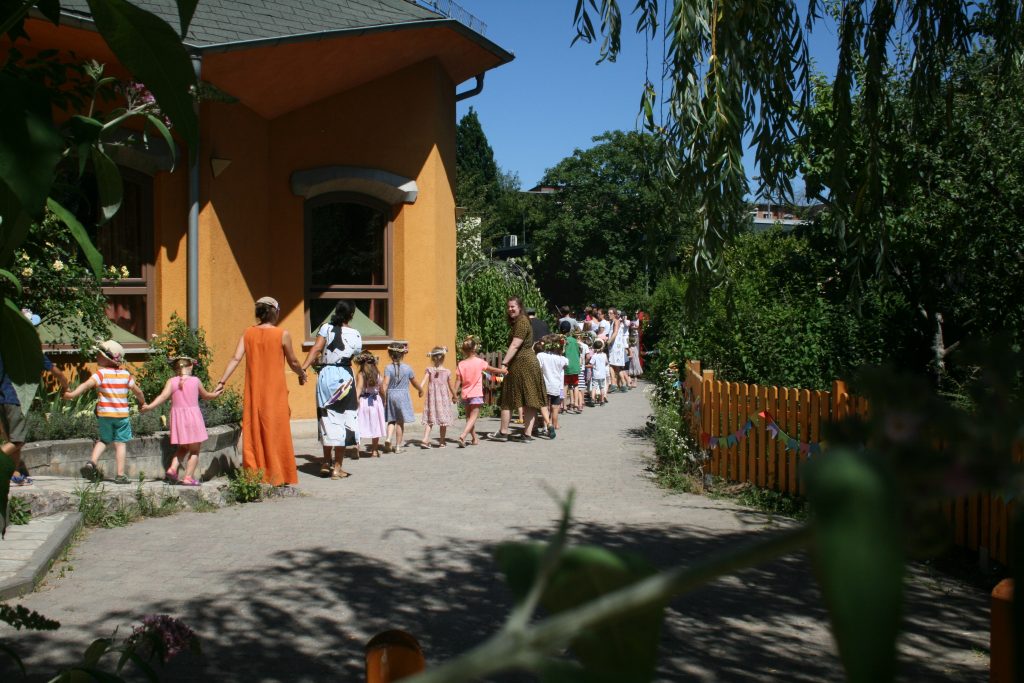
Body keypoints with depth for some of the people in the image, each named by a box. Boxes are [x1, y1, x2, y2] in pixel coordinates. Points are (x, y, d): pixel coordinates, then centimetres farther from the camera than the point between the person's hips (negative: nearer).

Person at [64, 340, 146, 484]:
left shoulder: (101, 373, -6)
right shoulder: (126, 374, 3)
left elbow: (86, 385, -23)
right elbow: (138, 392, 11)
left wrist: (72, 394, -24)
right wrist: (142, 402, 28)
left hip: (104, 414, -1)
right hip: (122, 414, 1)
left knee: (103, 440, 20)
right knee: (120, 443, 4)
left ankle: (92, 462, 0)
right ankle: (120, 475, 2)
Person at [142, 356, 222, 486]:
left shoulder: (171, 382, 1)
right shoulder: (195, 380, 1)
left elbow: (163, 396, -16)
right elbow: (206, 396, 17)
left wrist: (149, 406, -20)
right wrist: (216, 394, 36)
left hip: (178, 417, 3)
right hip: (193, 416, -3)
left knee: (183, 447, 22)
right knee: (194, 450, 7)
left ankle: (172, 468, 3)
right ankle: (189, 477, -1)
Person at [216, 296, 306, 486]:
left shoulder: (248, 333, 2)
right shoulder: (283, 334, -7)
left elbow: (235, 359, -6)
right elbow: (293, 362, 0)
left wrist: (222, 381, -6)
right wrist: (302, 374, 19)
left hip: (253, 393, 3)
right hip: (275, 392, -3)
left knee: (253, 433, 10)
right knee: (276, 434, 5)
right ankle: (278, 477, 9)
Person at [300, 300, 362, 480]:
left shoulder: (326, 328, -1)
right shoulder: (355, 335, 0)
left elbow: (316, 349, -13)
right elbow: (353, 357, 3)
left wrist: (303, 367, -18)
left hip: (325, 375, 2)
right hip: (344, 377, -2)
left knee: (326, 418, 13)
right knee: (342, 419, 4)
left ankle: (326, 463, 22)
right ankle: (337, 467, 5)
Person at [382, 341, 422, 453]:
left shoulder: (388, 368, -9)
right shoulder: (407, 368, -4)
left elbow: (385, 385, -16)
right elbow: (414, 383, 8)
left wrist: (384, 399, -8)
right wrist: (421, 390, 28)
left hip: (390, 395, 0)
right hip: (403, 396, 0)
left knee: (391, 420, 15)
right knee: (400, 422, 8)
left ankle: (388, 439, -8)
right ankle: (398, 446, 12)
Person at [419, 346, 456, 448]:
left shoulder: (429, 370, -4)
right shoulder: (447, 372, -3)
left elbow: (423, 381, -20)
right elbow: (451, 387, 6)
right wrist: (454, 397, 19)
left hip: (432, 398, 1)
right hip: (444, 398, -1)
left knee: (430, 420, 8)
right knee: (443, 420, 9)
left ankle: (425, 439, -5)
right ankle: (442, 442, 13)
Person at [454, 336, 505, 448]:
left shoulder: (461, 364, -1)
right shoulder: (479, 362, -7)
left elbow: (458, 381, -1)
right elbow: (493, 370, 6)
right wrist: (503, 371, 23)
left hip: (465, 394, 4)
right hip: (476, 394, -3)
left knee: (468, 416, 17)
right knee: (473, 417, -4)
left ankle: (475, 438, 25)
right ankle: (463, 435, -24)